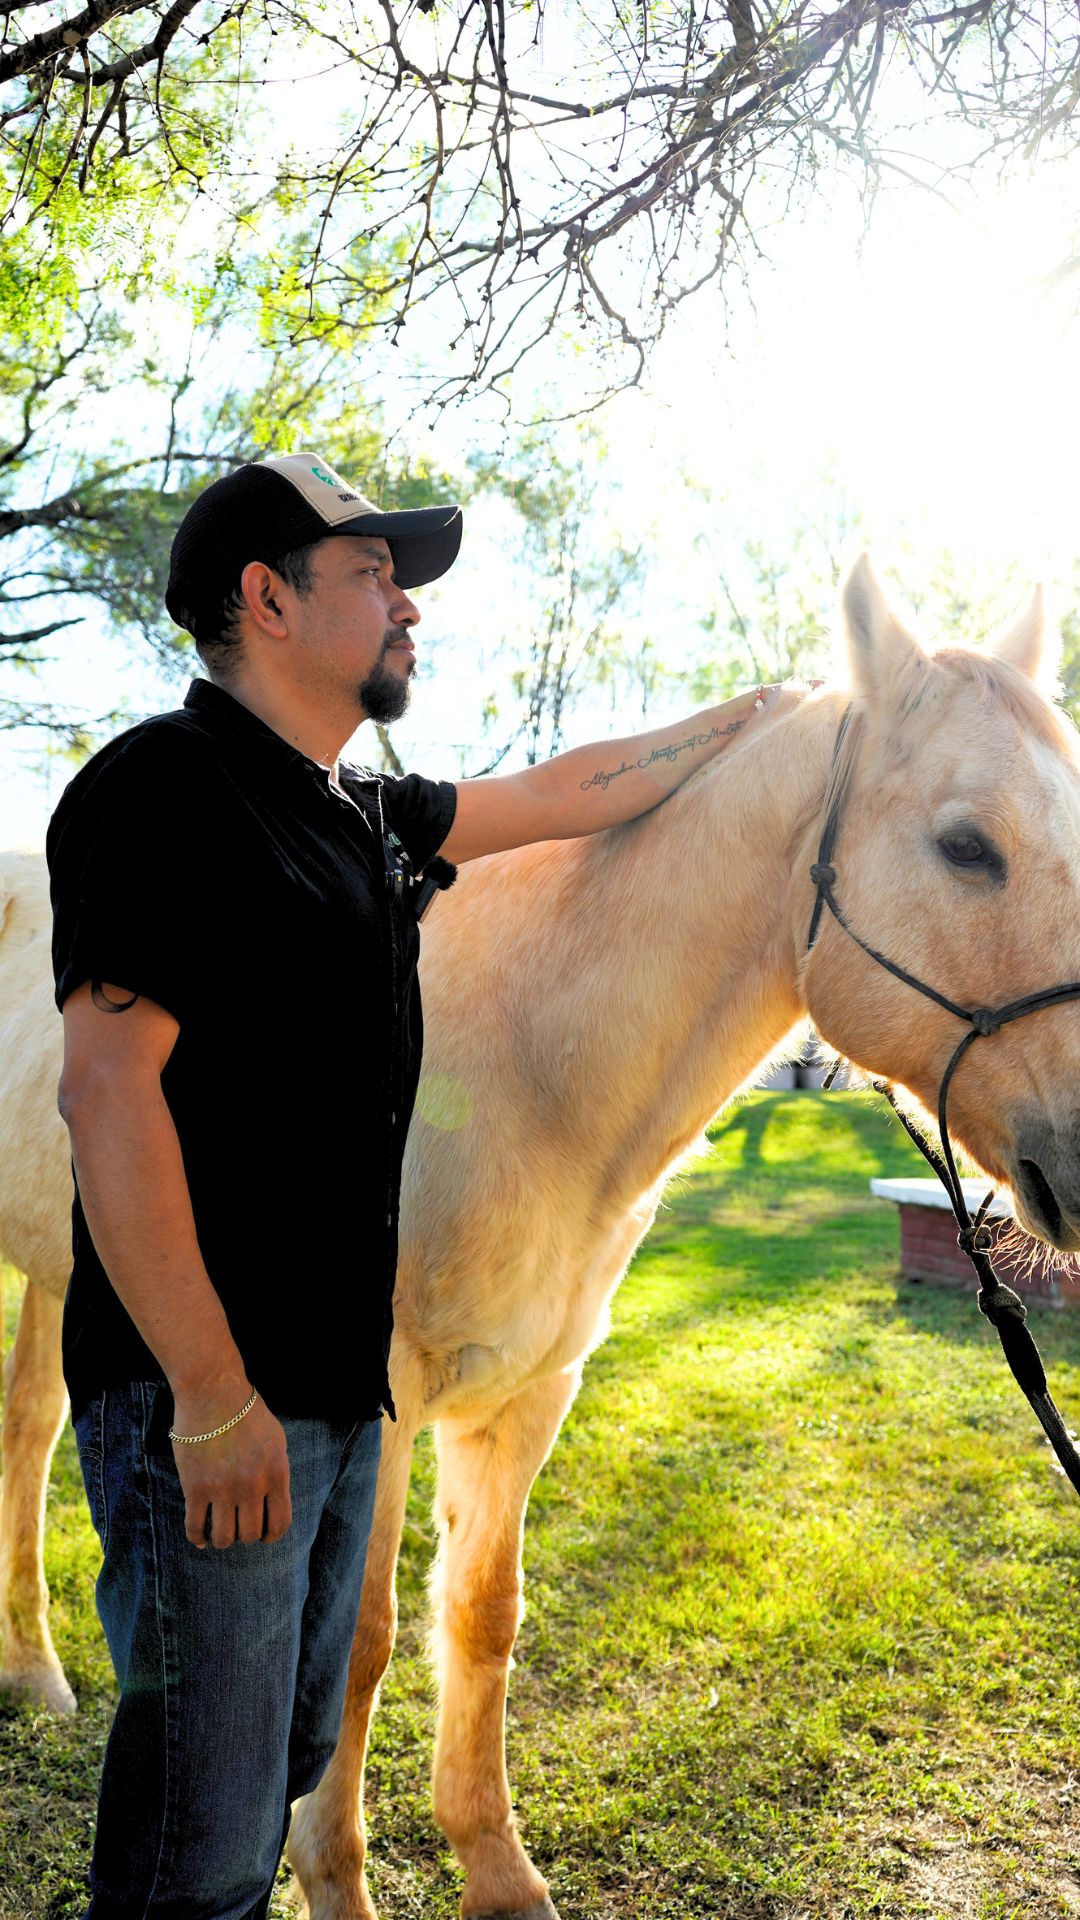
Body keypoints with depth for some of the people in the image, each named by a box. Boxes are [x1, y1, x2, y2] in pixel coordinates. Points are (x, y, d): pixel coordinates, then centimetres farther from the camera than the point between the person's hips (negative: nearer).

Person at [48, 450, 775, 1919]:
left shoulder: (370, 815, 12)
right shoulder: (167, 782, -14)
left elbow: (566, 795, 25)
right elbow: (108, 1089, -21)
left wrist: (752, 716, 32)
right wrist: (211, 1399, -22)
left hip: (344, 1384, 9)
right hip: (214, 1404, -8)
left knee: (293, 1756, 22)